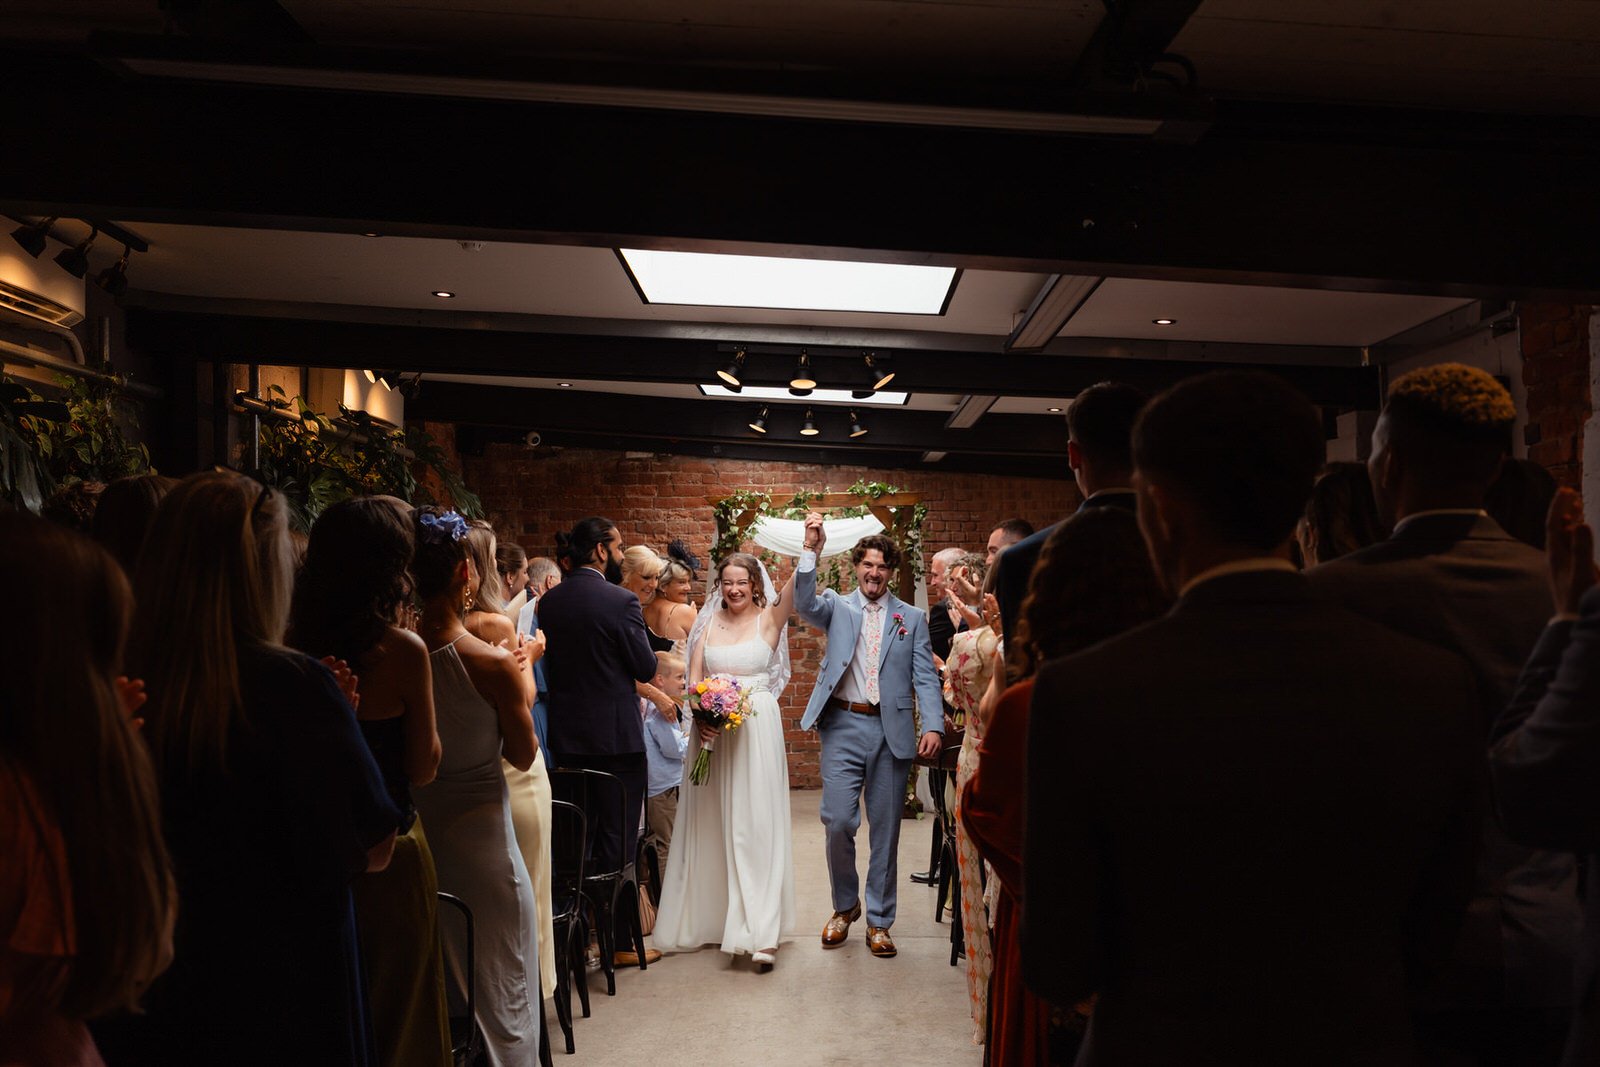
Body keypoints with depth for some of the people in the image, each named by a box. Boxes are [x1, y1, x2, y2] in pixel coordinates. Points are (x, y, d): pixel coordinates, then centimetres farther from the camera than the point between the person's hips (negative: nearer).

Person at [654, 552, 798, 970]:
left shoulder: (769, 619, 1)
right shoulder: (709, 622, 9)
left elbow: (796, 584, -17)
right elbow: (694, 679, 5)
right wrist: (701, 715, -13)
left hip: (756, 728, -3)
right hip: (710, 728, 4)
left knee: (755, 823, -5)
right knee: (710, 823, 10)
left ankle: (761, 932, -5)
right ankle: (709, 916, 25)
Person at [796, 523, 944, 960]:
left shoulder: (912, 618, 10)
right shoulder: (837, 607, 9)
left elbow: (925, 678, 3)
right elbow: (804, 604, -13)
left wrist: (933, 726, -11)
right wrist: (811, 550, -23)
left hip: (891, 731, 1)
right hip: (844, 727, -1)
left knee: (886, 830, 7)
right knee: (837, 821, -5)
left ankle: (879, 922, 21)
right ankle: (845, 906, 20)